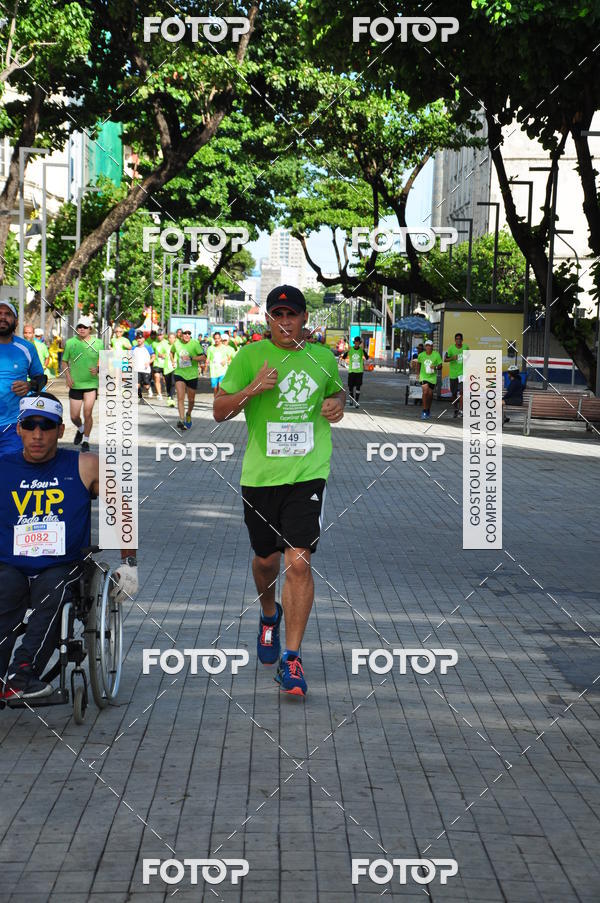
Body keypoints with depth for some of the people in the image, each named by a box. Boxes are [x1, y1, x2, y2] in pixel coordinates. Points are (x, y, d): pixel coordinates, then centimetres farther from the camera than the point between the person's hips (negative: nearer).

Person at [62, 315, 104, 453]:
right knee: (74, 417, 4)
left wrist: (98, 369, -11)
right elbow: (65, 361, 10)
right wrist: (68, 376, -4)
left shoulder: (98, 343, 0)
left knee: (87, 413, -8)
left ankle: (86, 441, 9)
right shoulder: (70, 342, 1)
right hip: (75, 384, 1)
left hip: (91, 383, -1)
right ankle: (80, 429, 38)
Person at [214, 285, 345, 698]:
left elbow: (337, 391, 27)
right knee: (266, 559, 14)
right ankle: (270, 615, 47)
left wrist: (337, 404, 3)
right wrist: (252, 389, -18)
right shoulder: (250, 356, 0)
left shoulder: (323, 356, 6)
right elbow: (219, 411, 0)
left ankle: (292, 658, -6)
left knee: (299, 562, -12)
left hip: (308, 473, 0)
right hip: (261, 474, 0)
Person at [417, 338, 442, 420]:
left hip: (432, 377, 1)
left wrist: (436, 367, -27)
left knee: (430, 394, 10)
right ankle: (424, 411, -13)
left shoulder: (436, 355, -9)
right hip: (423, 376, -1)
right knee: (425, 392, -19)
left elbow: (440, 366, -7)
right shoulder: (421, 355, -4)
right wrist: (418, 373, 17)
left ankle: (428, 410, 33)